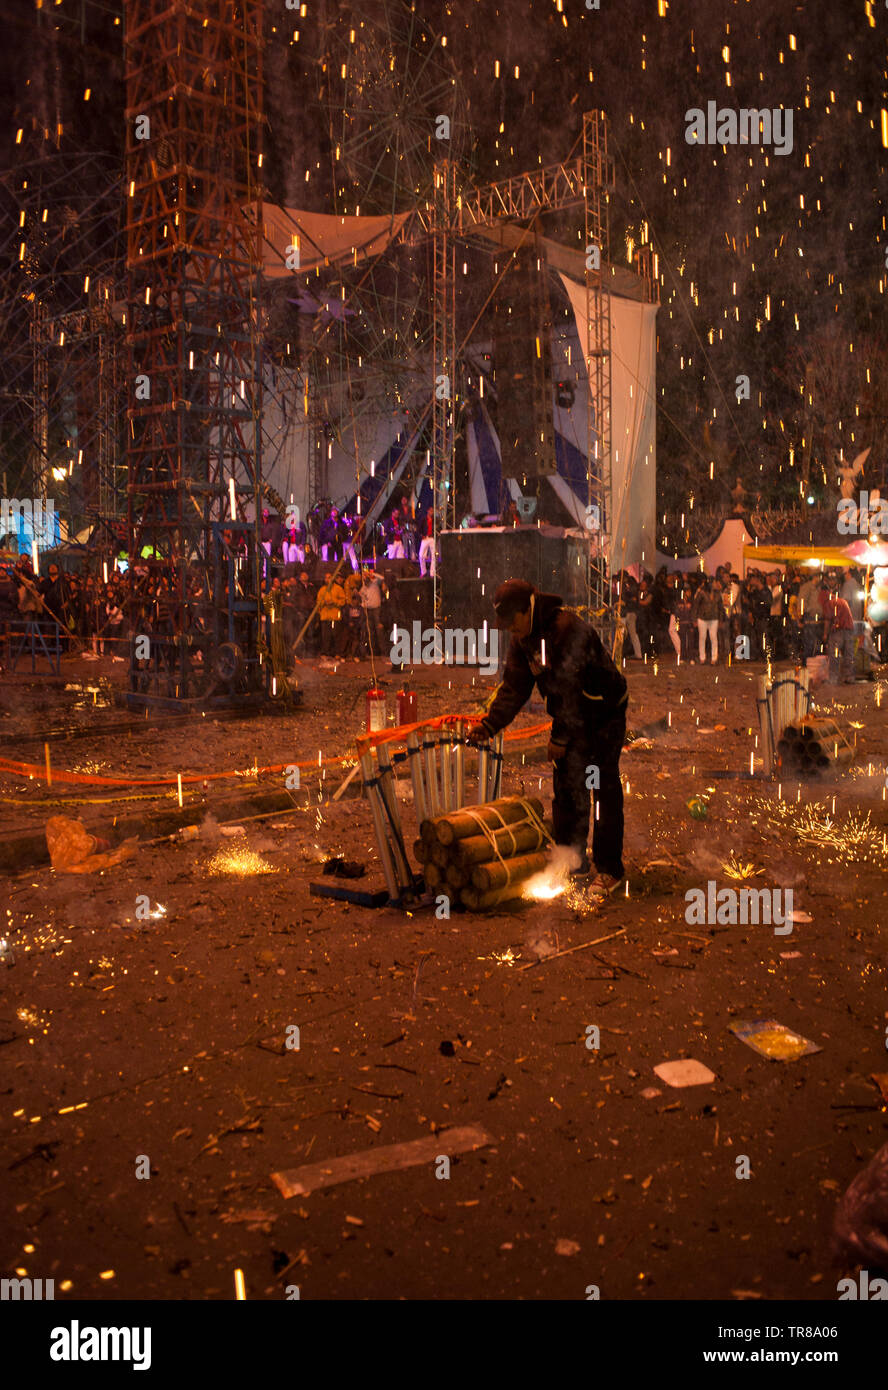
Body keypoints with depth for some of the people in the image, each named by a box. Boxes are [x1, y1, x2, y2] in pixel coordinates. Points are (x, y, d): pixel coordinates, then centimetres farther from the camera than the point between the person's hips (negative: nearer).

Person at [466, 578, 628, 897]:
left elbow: (571, 689, -28)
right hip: (569, 715, 8)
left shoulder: (572, 631, -29)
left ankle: (609, 869, 4)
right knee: (566, 786, 9)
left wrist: (561, 737, -22)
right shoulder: (523, 637, -3)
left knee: (604, 790, -5)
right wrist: (489, 724, -13)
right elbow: (514, 686, -1)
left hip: (604, 716, -8)